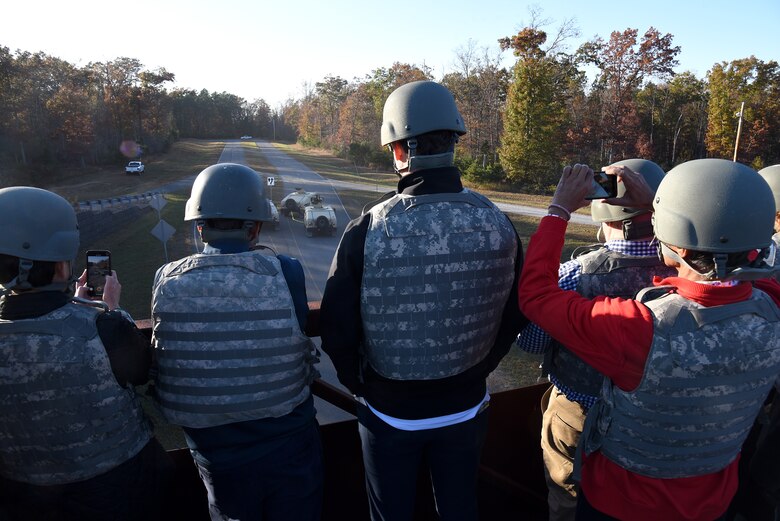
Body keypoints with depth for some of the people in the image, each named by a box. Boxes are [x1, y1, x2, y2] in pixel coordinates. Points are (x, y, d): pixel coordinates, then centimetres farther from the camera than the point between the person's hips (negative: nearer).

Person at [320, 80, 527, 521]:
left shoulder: (368, 230, -24)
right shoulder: (497, 223, -14)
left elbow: (338, 331, -17)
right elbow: (515, 316, -2)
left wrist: (360, 384, 3)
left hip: (391, 413, -2)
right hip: (466, 407, 3)